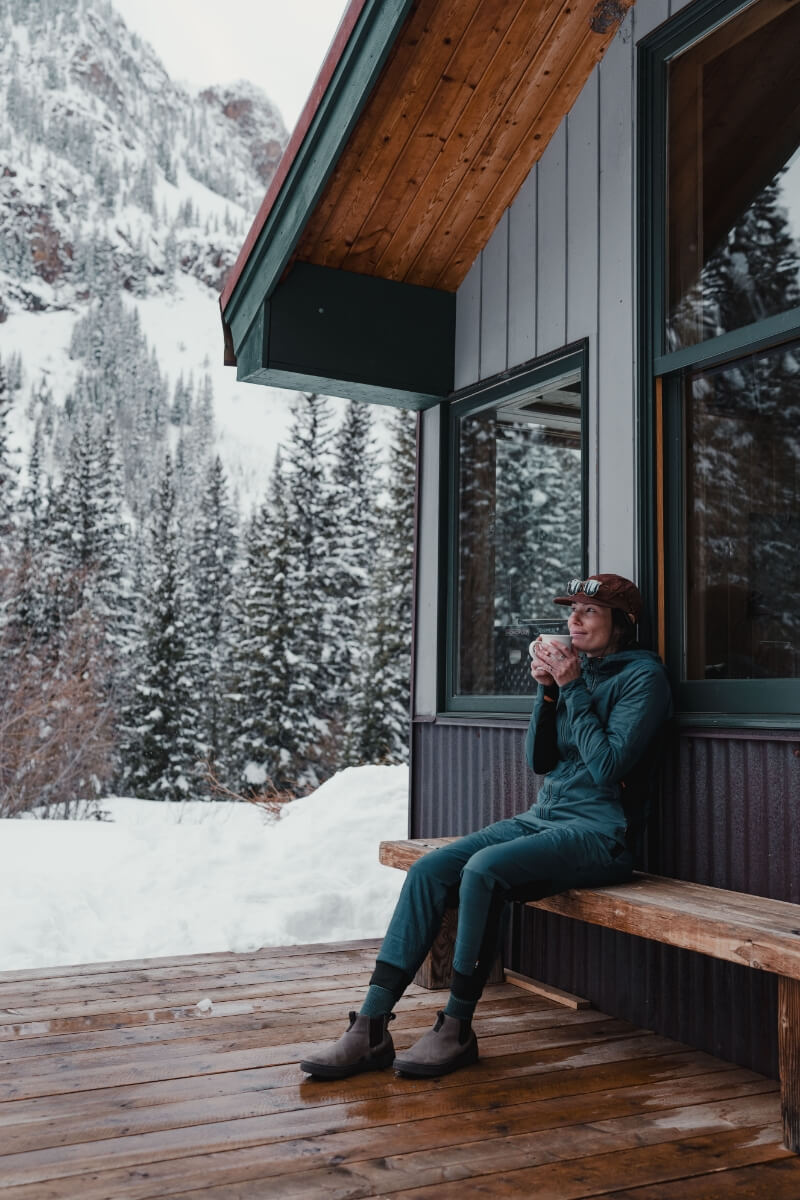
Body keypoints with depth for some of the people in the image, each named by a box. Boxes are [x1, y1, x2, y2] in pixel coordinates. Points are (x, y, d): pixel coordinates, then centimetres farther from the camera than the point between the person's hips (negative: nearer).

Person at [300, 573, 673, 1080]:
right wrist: (547, 690, -1)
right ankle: (371, 1028, -14)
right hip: (542, 817, 8)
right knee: (429, 870, -13)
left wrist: (573, 689, -12)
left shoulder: (642, 675, -5)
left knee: (484, 869, -32)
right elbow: (540, 760, 12)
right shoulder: (576, 667, 16)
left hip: (599, 830, -7)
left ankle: (457, 1029, -16)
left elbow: (608, 766, -16)